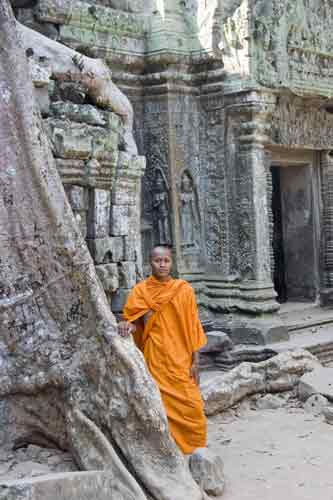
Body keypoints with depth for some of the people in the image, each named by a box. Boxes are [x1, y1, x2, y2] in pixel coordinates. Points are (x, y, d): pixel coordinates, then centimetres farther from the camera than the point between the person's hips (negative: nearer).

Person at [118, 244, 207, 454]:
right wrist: (128, 326, -19)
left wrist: (195, 361, -2)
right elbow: (136, 322, 5)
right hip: (155, 358, 0)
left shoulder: (184, 289, 1)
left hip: (180, 358, 0)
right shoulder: (140, 291, 2)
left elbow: (192, 327, 2)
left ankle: (195, 450, 15)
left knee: (191, 406, -3)